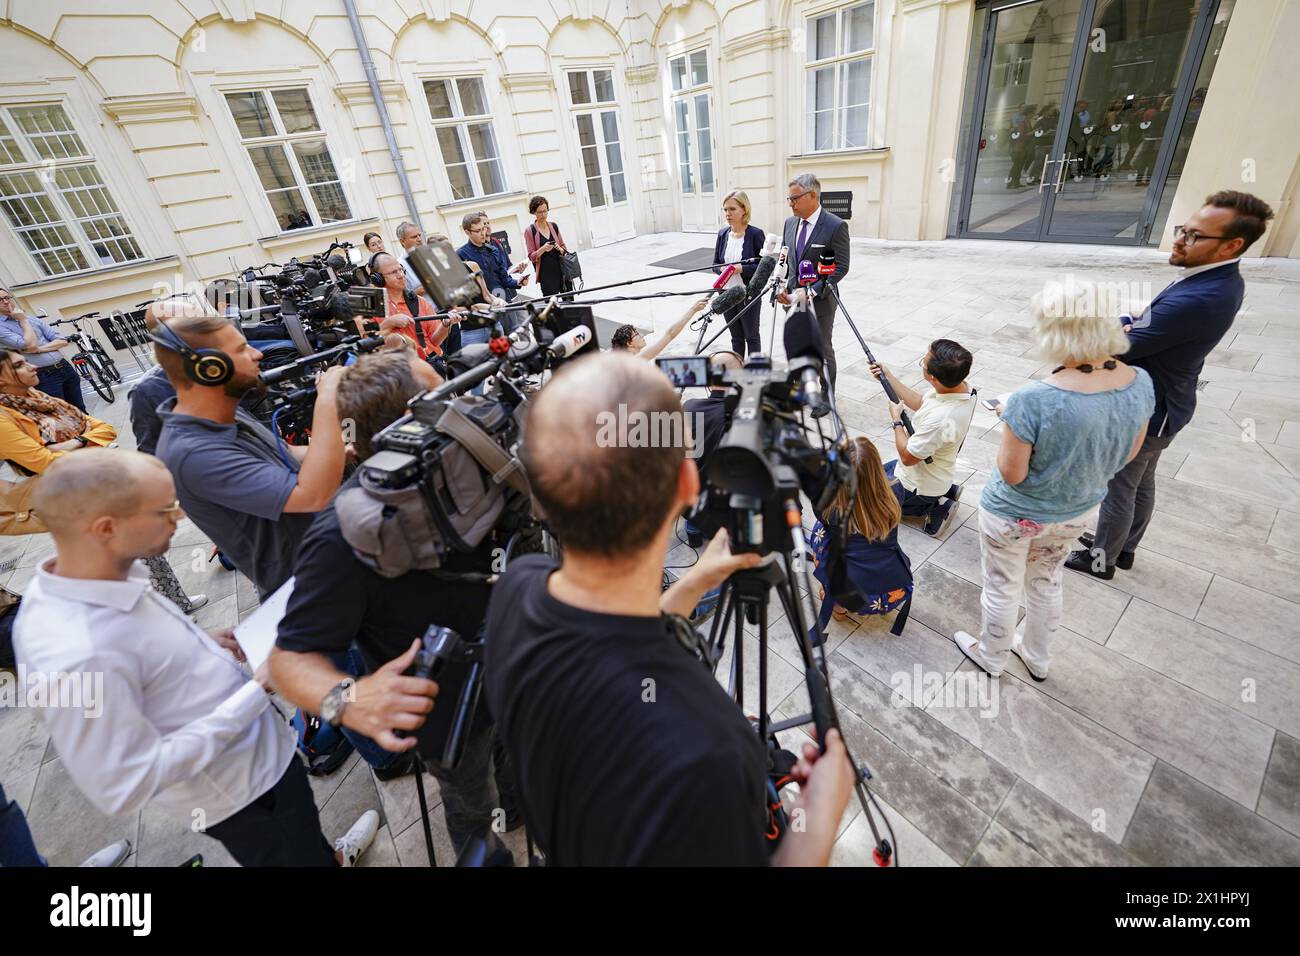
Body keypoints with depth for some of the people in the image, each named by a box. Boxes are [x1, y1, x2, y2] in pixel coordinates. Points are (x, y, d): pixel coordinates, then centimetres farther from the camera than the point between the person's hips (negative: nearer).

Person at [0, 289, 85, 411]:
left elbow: (62, 341, 5)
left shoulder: (32, 318, 11)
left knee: (81, 412, 13)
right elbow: (30, 345, -16)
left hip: (65, 368, 5)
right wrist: (23, 320, -5)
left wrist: (39, 349, -11)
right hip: (44, 377, -4)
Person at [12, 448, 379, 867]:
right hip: (240, 789, -8)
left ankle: (329, 856, 62)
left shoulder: (101, 574, -11)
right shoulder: (78, 658, -37)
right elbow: (130, 785, -30)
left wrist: (200, 642, -2)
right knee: (298, 857, 21)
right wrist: (257, 690, -27)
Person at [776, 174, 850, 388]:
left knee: (822, 351, 6)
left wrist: (812, 292, -22)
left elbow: (841, 268, -14)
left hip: (820, 302, -6)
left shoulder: (836, 226, -13)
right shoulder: (790, 223, 7)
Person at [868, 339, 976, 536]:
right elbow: (920, 403, 6)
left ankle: (931, 507, 3)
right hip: (935, 474, 8)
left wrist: (896, 421, -13)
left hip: (918, 486, -8)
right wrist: (888, 377, 4)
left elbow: (907, 457, -27)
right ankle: (944, 492, 16)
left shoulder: (940, 418, -41)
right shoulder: (961, 387, -14)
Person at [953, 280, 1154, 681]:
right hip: (1075, 512, 6)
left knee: (1002, 589, 19)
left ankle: (990, 657, 45)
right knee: (1046, 585, 29)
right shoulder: (1140, 383, -14)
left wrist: (1009, 428, -9)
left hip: (1015, 516, -6)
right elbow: (1129, 453, 1)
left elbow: (1012, 474, -24)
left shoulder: (1032, 401, -35)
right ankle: (1037, 658, 52)